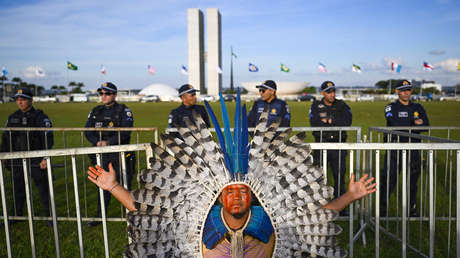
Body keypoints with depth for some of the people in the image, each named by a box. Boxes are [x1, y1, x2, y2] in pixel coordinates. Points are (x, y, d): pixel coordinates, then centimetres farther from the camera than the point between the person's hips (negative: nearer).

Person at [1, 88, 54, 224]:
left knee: (43, 189, 1)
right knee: (18, 189, 13)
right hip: (17, 160, 5)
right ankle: (17, 214, 28)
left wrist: (46, 158, -16)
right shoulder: (12, 118, 11)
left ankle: (50, 215, 12)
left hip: (36, 161, -5)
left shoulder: (40, 117, -4)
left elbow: (47, 138, -10)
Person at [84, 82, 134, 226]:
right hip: (102, 155, 4)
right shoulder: (96, 112, 11)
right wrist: (97, 142, -14)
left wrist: (108, 142, -22)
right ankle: (100, 216, 25)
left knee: (125, 184, 2)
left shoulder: (123, 111, -4)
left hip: (121, 154, -4)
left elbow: (125, 132, -16)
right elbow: (87, 131, 5)